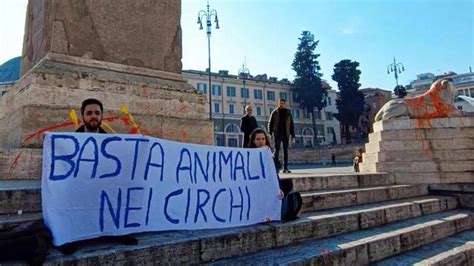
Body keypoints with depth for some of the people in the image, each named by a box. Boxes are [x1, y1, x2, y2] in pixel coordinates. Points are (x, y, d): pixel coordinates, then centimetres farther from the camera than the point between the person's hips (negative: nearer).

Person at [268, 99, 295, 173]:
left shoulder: (288, 113, 9)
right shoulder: (275, 113, 4)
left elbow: (291, 125, 10)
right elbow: (270, 123, 3)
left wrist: (292, 135, 5)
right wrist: (270, 133, -8)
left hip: (286, 135, 2)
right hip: (277, 135, -2)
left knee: (285, 151, 5)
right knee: (276, 151, -3)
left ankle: (285, 168, 10)